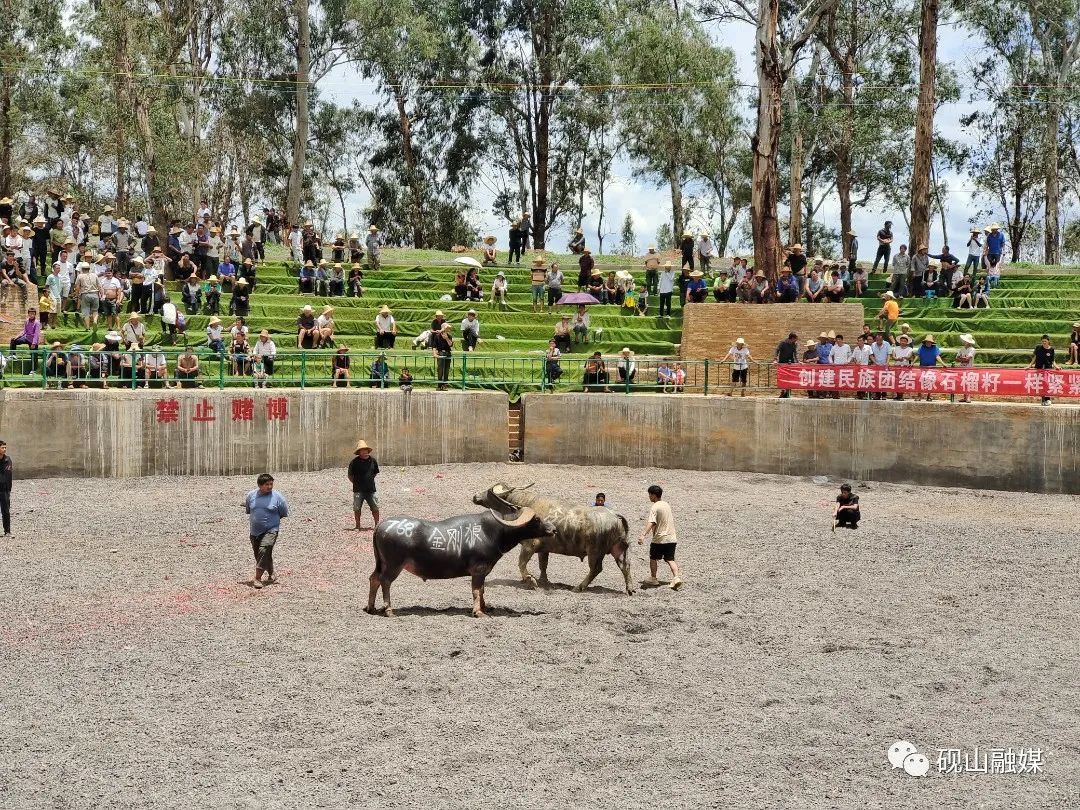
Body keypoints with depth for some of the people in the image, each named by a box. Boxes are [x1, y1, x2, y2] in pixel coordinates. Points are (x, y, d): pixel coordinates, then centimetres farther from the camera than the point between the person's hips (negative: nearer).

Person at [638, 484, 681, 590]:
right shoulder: (666, 505, 11)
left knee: (653, 558, 13)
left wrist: (643, 535, -40)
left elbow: (651, 523, -30)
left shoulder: (655, 508, -14)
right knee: (670, 559, 5)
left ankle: (653, 579, 21)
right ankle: (676, 578, -13)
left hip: (659, 539, -7)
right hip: (671, 538, 7)